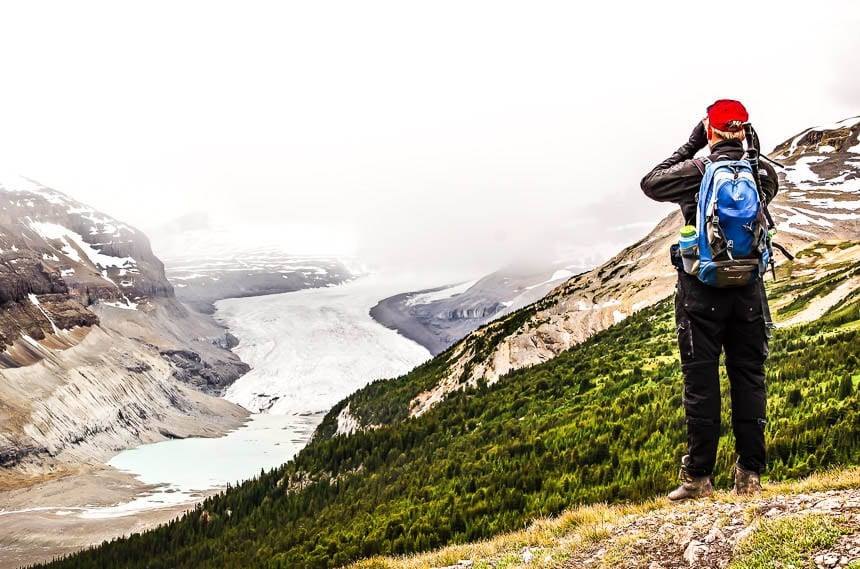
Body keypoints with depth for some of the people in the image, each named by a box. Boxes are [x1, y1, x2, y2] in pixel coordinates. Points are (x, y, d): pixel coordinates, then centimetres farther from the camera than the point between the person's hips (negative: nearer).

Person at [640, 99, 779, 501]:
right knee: (749, 380, 9)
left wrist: (690, 146, 10)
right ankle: (750, 474, 12)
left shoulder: (696, 171, -9)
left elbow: (650, 183, 6)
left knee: (701, 382, 1)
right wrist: (741, 151, 16)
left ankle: (698, 476, 5)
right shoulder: (764, 173, 2)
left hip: (702, 290, -3)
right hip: (749, 290, 3)